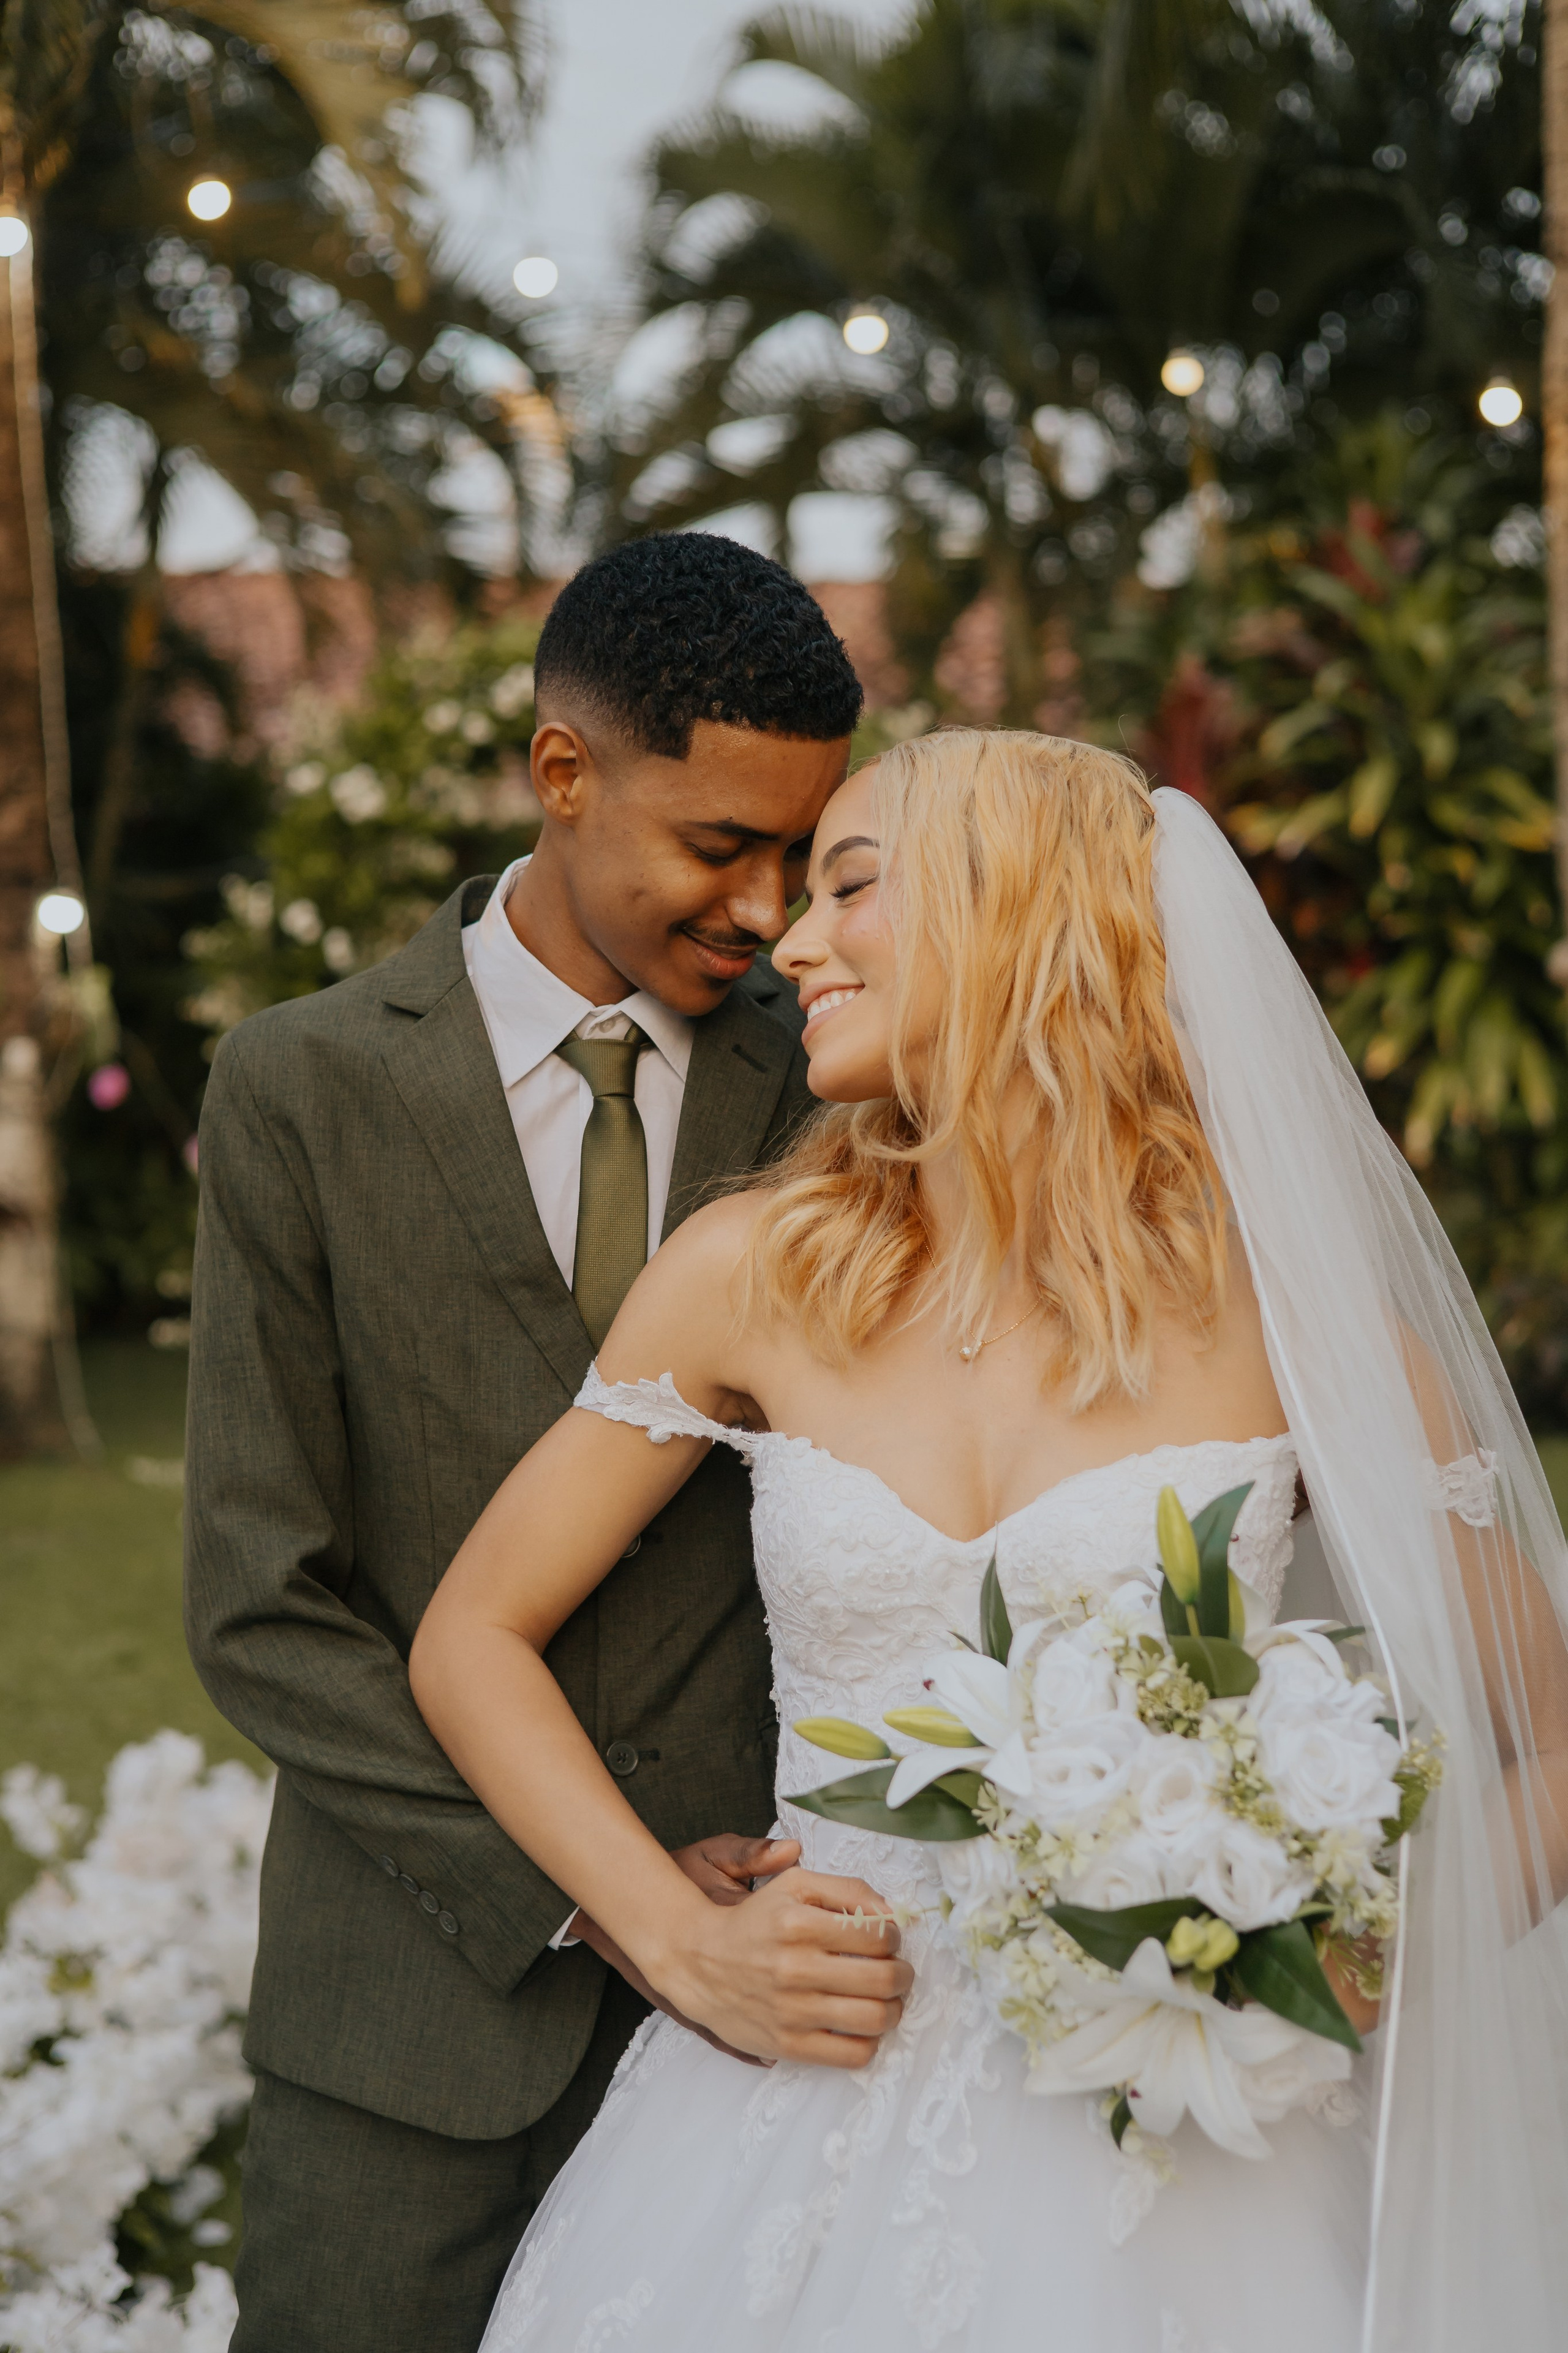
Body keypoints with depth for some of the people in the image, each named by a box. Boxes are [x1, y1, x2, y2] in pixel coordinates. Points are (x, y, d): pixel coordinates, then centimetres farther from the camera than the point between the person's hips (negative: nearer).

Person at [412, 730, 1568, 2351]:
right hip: (811, 2139, 2)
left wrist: (1359, 1968, -14)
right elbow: (471, 1637, 6)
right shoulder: (756, 1276, 0)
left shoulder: (1284, 1304, -5)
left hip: (1172, 2172, -2)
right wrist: (683, 1943, -5)